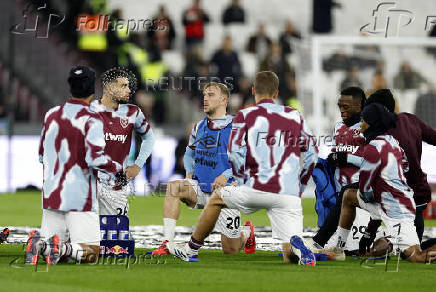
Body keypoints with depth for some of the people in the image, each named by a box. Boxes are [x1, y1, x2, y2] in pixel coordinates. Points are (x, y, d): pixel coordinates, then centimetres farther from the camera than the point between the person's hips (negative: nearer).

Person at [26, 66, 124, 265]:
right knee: (90, 253, 0)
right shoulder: (91, 120, -11)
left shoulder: (51, 115, 8)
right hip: (80, 197, -5)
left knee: (47, 249, 14)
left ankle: (38, 243, -19)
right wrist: (117, 170, -4)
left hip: (51, 194, 5)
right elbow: (95, 158, -22)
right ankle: (62, 247, -27)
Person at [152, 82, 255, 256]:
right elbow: (189, 154, 26)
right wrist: (189, 173, 7)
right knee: (173, 187, -28)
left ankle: (247, 232, 40)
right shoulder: (199, 128, 10)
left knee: (231, 251, 2)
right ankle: (168, 243, -30)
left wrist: (226, 176, -23)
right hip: (200, 188, 4)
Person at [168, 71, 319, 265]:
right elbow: (312, 153, 15)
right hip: (290, 196, 2)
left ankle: (191, 249, 35)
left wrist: (243, 182, 10)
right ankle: (297, 247, -31)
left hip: (257, 190, -2)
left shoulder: (245, 116, 5)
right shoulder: (295, 116, 16)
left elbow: (235, 153, -5)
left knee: (216, 198, 28)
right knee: (290, 258, 4)